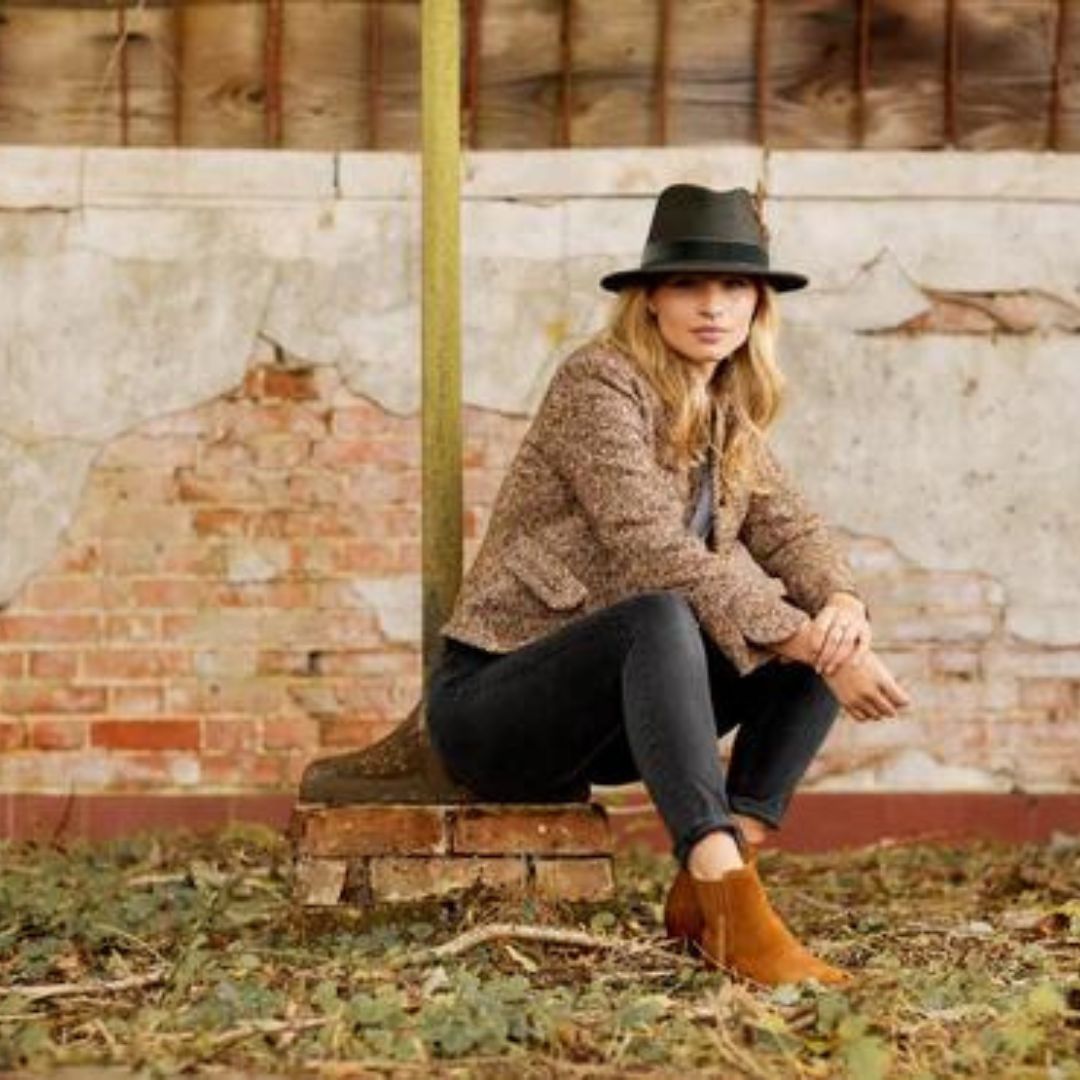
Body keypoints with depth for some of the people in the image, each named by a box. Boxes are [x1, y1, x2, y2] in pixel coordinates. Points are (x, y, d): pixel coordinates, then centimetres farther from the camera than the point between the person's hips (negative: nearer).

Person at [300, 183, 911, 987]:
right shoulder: (597, 382, -14)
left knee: (818, 629, -8)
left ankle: (705, 889, -15)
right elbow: (654, 554, -26)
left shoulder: (729, 417, 11)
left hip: (609, 715, 8)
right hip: (490, 700, -8)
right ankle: (732, 907, -43)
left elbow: (792, 529, -1)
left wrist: (843, 605, -24)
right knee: (663, 620, -36)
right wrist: (801, 639, -30)